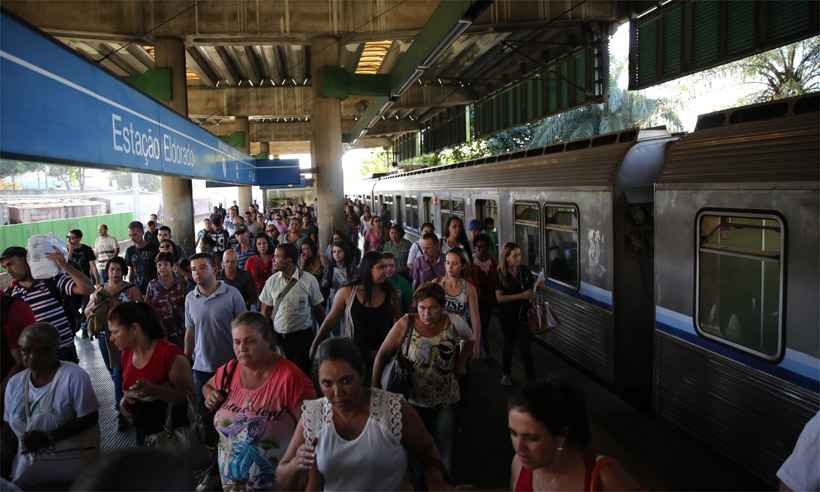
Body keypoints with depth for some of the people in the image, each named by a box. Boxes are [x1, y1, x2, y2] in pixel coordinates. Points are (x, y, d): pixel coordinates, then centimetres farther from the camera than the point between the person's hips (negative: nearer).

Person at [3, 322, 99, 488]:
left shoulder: (74, 376, -15)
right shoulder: (14, 383, 5)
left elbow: (90, 419, -14)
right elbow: (9, 427, 10)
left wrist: (49, 438, -20)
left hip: (72, 460, -5)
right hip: (28, 460, 5)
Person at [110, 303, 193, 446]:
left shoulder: (171, 355, -21)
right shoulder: (127, 355, 2)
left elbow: (190, 397, -21)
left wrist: (155, 390, -33)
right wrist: (124, 400, -2)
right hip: (142, 433, 7)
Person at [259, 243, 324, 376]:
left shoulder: (309, 280, -10)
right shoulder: (272, 280, -1)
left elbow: (318, 309, -2)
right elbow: (266, 309, 6)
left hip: (302, 335, -3)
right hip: (277, 335, 3)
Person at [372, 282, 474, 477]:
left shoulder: (454, 323, -10)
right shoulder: (406, 324, -14)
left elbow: (470, 341, 12)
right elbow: (383, 354, -5)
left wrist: (460, 363, 3)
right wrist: (375, 386, -7)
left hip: (446, 403, 1)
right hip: (414, 401, -1)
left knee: (444, 455, 10)